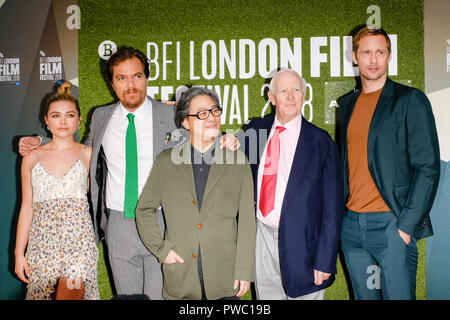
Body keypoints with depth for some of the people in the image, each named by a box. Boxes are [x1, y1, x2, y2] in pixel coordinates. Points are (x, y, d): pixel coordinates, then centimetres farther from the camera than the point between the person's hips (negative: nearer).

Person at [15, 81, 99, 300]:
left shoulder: (88, 154, 3)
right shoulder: (32, 158, 9)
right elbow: (26, 208, 10)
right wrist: (19, 253, 8)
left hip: (78, 239, -2)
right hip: (42, 239, 2)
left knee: (71, 292, -12)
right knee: (41, 293, 6)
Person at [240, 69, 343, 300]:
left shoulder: (320, 141, -8)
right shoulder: (256, 129, 3)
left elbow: (332, 206, -8)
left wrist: (325, 261, -11)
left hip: (300, 243, -3)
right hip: (262, 236, 4)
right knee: (265, 295, 17)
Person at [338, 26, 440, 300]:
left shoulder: (410, 100, -3)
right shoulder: (347, 104, 13)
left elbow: (428, 168, -8)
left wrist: (407, 225, -14)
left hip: (392, 225, -5)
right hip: (351, 224, 5)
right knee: (364, 296, 14)